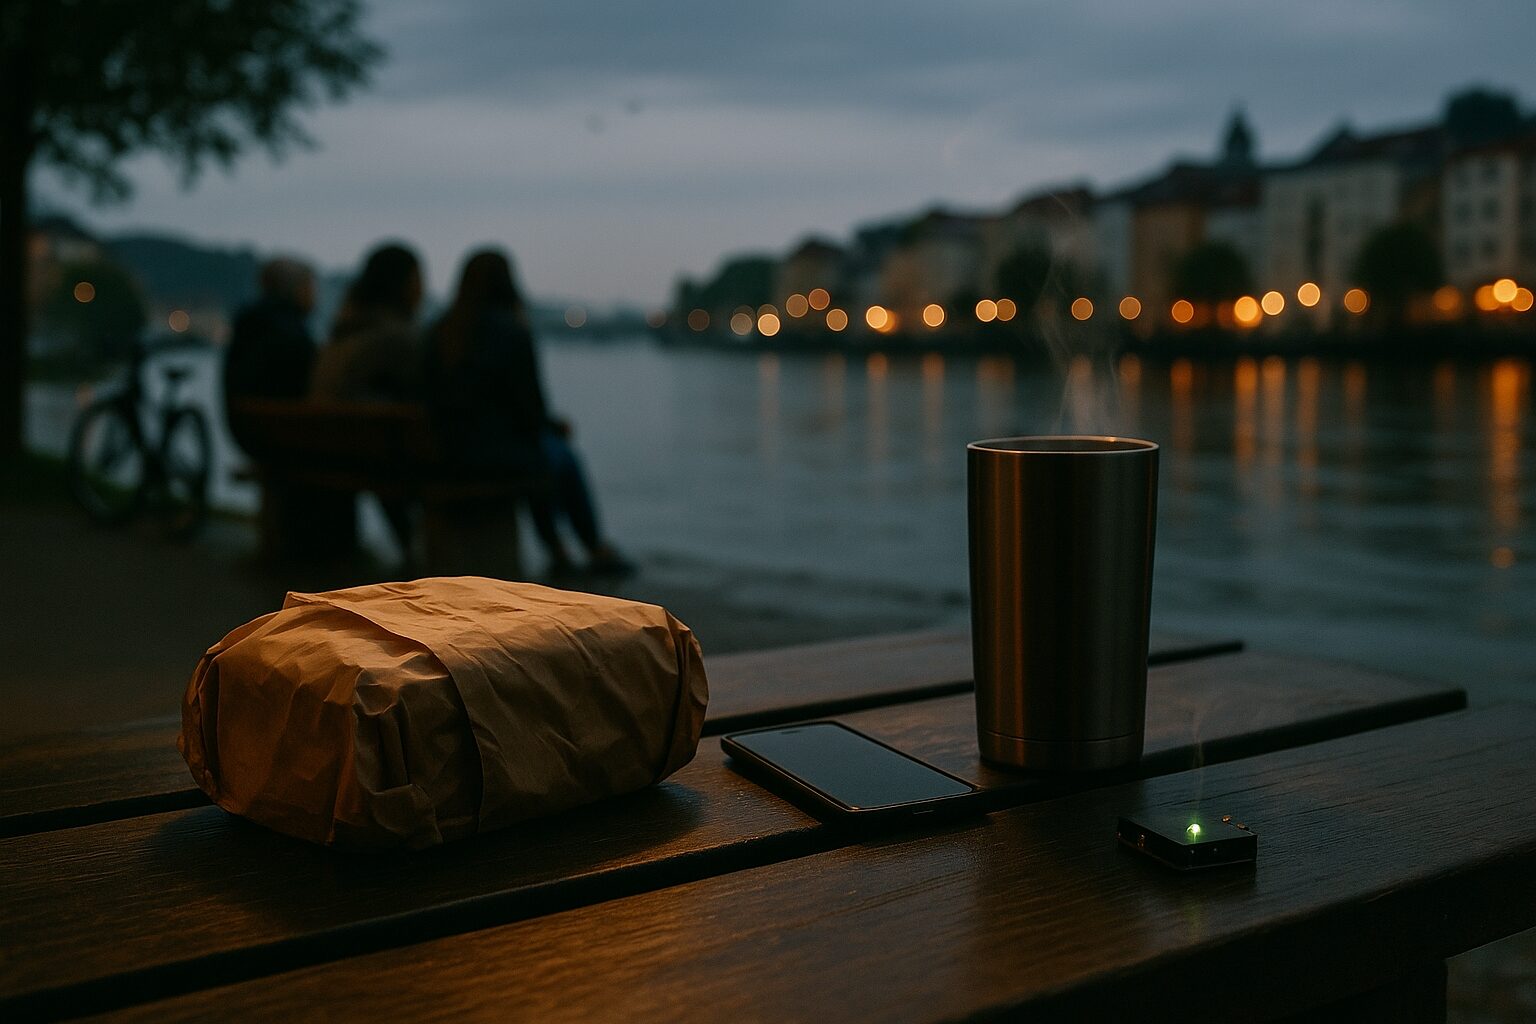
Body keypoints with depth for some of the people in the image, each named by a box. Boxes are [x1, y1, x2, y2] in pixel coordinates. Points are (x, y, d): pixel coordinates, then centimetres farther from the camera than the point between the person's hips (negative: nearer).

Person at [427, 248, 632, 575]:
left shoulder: (438, 332, 2)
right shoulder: (513, 332, -15)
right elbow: (529, 409, -14)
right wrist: (556, 425, 9)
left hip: (447, 450, 6)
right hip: (500, 450, -6)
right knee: (561, 452, 27)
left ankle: (557, 552, 42)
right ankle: (598, 550, 42)